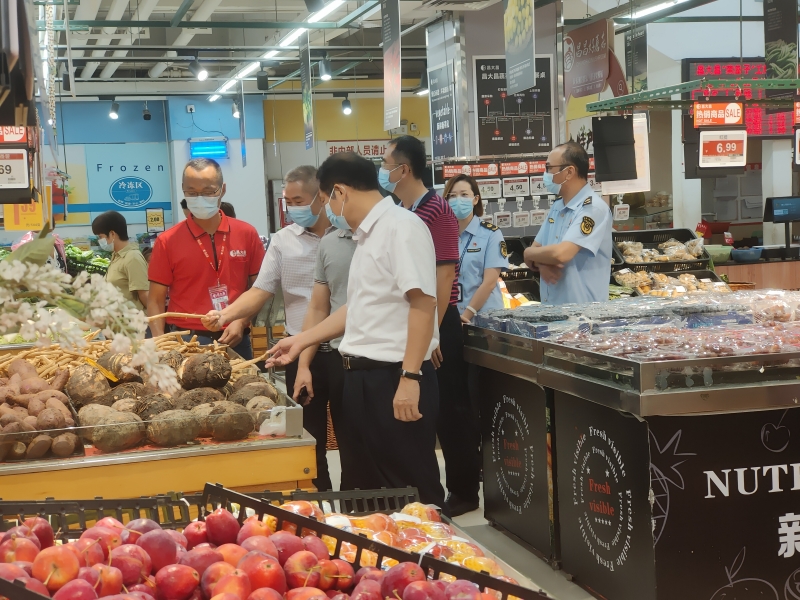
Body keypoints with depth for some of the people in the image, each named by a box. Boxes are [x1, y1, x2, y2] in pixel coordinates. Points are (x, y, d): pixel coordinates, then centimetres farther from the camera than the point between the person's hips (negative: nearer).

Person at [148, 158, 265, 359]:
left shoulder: (247, 234, 2)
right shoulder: (167, 241, -2)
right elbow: (156, 302, -1)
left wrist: (241, 322, -7)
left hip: (235, 341, 2)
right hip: (185, 342, -2)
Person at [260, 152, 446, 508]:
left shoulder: (401, 227, -14)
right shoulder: (367, 235, 16)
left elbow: (423, 304, -21)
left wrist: (410, 378, -24)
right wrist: (302, 341, 27)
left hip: (395, 377, -10)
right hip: (362, 377, 10)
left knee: (411, 488, -1)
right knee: (363, 484, 17)